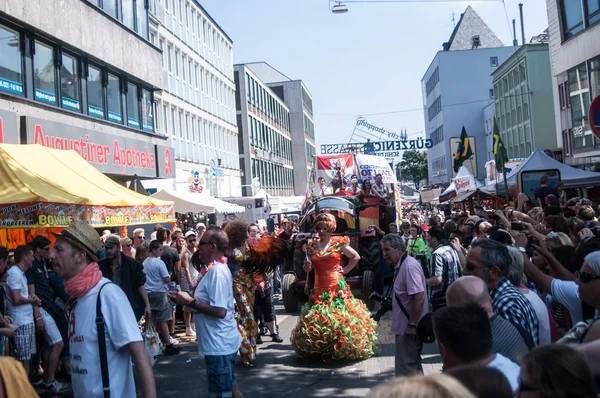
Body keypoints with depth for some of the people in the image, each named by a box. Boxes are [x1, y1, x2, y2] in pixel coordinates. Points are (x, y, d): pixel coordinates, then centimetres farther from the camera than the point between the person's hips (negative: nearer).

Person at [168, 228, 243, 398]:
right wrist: (185, 299, 5)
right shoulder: (217, 269, 11)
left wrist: (190, 302, -20)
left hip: (219, 344, -10)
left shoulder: (217, 272, -21)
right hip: (222, 342, 10)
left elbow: (220, 311, -28)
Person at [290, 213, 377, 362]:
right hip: (319, 287, 3)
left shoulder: (339, 243, 1)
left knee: (339, 318, -5)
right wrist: (307, 265, -13)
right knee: (317, 319, 1)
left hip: (337, 286, -3)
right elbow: (308, 269, 9)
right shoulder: (311, 247, 9)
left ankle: (340, 350, 4)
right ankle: (318, 351, 10)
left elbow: (356, 257, 7)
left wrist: (345, 270, 1)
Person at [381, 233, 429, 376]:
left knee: (405, 370, -4)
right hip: (406, 326, 10)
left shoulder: (409, 266, -20)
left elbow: (419, 297, -26)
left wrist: (411, 325, -25)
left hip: (409, 328, -10)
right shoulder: (401, 265, 11)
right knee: (413, 364, 20)